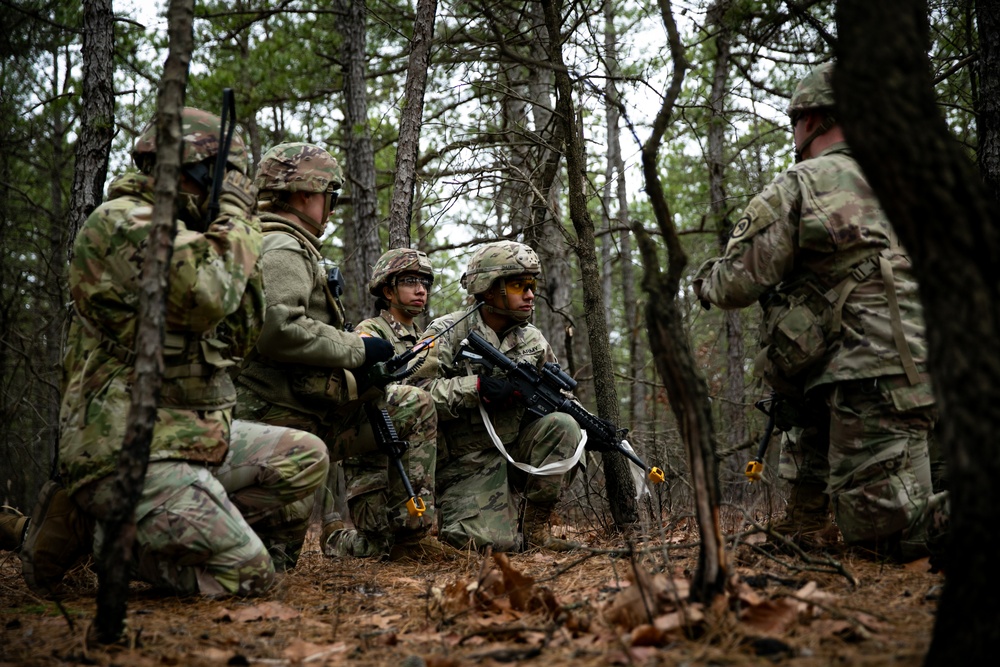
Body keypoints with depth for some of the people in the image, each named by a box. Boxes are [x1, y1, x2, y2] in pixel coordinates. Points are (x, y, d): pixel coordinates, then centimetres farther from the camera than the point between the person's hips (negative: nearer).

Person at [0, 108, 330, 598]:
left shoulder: (173, 231, 19)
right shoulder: (123, 221, -12)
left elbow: (238, 336, 19)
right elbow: (206, 295, -28)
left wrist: (239, 239, 8)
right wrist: (236, 215, -12)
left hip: (189, 437, 10)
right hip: (129, 452, -10)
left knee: (306, 459, 10)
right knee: (246, 573, -18)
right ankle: (88, 527, -1)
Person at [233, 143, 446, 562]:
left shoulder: (289, 250, 21)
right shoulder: (282, 250, -12)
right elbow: (279, 330, -28)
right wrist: (358, 348, -16)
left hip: (313, 416, 10)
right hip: (285, 419, -10)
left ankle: (409, 540, 7)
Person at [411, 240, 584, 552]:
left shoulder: (532, 340, 10)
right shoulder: (447, 333, -8)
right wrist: (477, 388, -27)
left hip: (516, 450, 5)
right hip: (466, 464, -5)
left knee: (562, 426, -23)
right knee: (492, 543, -25)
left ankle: (534, 523, -8)